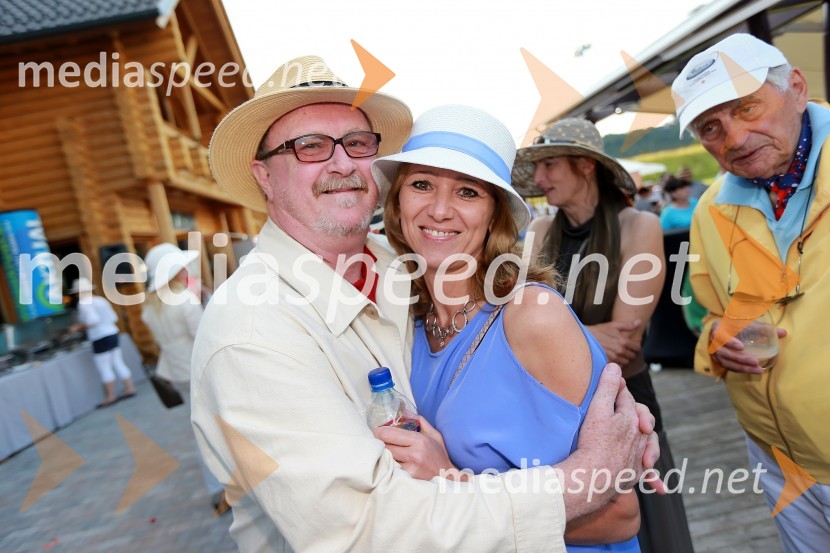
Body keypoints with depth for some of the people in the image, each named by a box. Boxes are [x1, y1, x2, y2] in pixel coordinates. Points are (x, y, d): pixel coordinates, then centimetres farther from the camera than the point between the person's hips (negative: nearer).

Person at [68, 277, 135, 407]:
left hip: (101, 339, -8)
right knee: (118, 364, 13)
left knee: (104, 369, 1)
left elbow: (93, 320, -23)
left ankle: (110, 396, 7)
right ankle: (129, 388, 18)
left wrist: (78, 327, -11)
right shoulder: (101, 300, 11)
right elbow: (113, 318, 11)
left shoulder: (84, 303, -12)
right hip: (113, 333, 8)